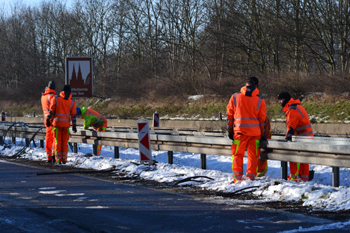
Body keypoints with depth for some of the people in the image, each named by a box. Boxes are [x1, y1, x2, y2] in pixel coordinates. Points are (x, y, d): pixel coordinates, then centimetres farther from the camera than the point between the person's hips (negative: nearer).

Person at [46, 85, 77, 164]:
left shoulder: (56, 98, 0)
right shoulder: (72, 101, 2)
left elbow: (51, 111, -4)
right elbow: (73, 115, 1)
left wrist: (48, 120, 3)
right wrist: (74, 126, 5)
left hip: (57, 123, -1)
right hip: (66, 124, 1)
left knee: (57, 142, 3)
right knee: (65, 142, 8)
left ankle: (58, 159, 1)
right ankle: (64, 159, 6)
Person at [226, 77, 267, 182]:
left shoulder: (235, 97, 2)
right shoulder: (260, 100, 1)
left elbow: (230, 115, 5)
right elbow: (263, 119, 3)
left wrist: (230, 131, 14)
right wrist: (263, 136, 9)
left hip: (239, 130, 0)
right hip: (255, 132, 0)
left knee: (237, 154, 8)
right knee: (253, 155, 7)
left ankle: (237, 177, 4)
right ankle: (250, 177, 5)